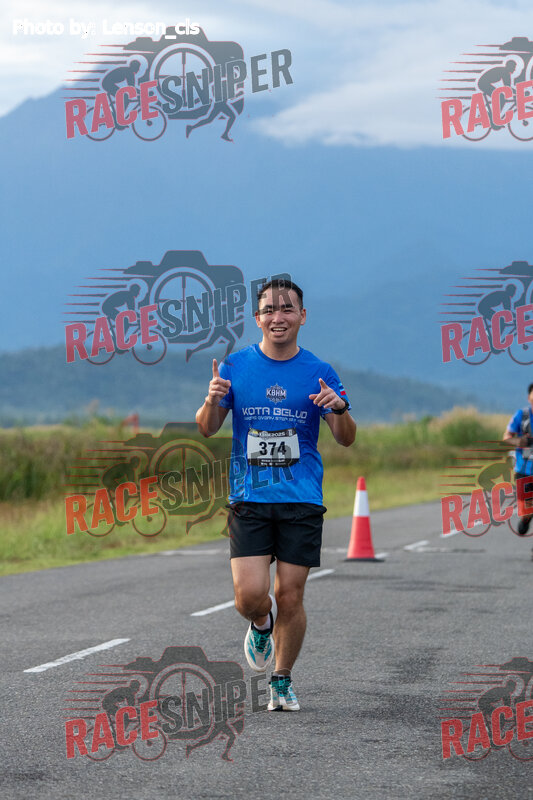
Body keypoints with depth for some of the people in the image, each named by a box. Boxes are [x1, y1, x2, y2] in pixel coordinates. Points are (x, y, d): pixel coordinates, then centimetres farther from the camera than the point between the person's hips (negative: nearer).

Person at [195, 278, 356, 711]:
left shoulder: (320, 372, 4)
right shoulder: (235, 367, 5)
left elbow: (347, 439, 4)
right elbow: (207, 429, 8)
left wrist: (339, 408, -18)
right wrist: (213, 401, -14)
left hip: (302, 500, 0)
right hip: (249, 498, 0)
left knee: (290, 597, 1)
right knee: (250, 594, -12)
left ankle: (282, 681, 20)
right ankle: (261, 623, 24)